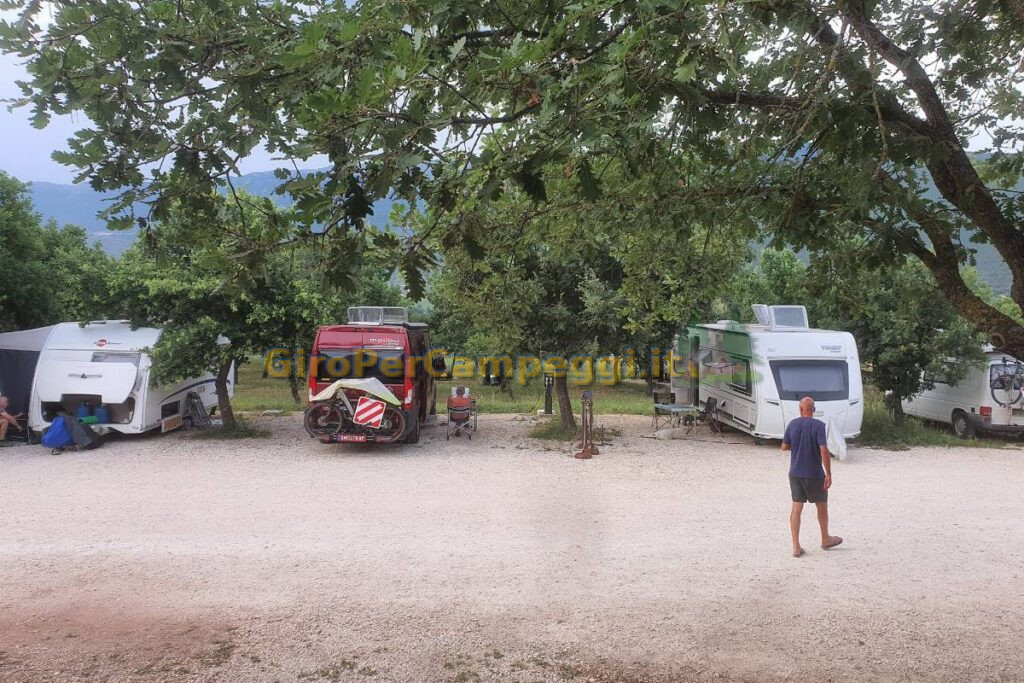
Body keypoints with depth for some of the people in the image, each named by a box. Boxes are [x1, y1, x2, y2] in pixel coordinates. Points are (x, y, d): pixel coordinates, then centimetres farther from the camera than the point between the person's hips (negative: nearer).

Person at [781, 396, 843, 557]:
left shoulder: (792, 425, -1)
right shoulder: (818, 425, -14)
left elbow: (784, 446, 6)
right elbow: (824, 451, -19)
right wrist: (828, 474, -14)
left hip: (795, 473, 3)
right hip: (814, 474, -3)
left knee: (796, 508, 6)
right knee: (821, 505, 17)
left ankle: (796, 547, 6)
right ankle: (825, 540, 34)